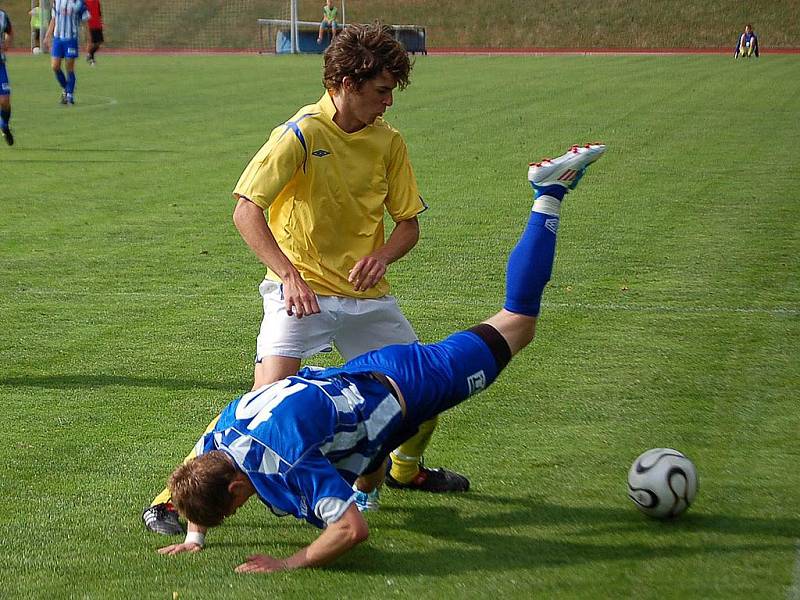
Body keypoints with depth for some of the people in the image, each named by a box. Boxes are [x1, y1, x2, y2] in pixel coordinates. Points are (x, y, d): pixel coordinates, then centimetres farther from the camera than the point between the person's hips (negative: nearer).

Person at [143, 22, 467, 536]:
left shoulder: (389, 142, 4)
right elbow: (246, 209, -19)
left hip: (366, 292, 6)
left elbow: (409, 223, 9)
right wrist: (288, 273, -30)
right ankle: (173, 498, -12)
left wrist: (382, 256, -13)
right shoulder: (301, 134, -13)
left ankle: (406, 468, 40)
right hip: (302, 292, -6)